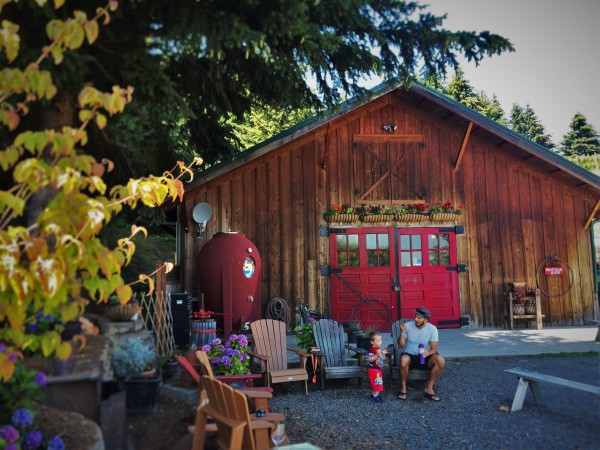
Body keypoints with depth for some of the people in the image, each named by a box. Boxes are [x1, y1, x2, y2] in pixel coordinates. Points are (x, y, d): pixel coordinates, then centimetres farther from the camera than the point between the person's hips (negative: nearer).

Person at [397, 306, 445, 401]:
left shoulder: (432, 329, -9)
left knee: (440, 360, -28)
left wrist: (428, 352, -32)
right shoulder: (407, 325, -10)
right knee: (404, 360, -37)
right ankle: (403, 387, -14)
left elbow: (434, 348, -9)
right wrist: (402, 332, -26)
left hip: (425, 357, 2)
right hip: (410, 355, -1)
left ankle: (429, 388, -13)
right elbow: (401, 345, -10)